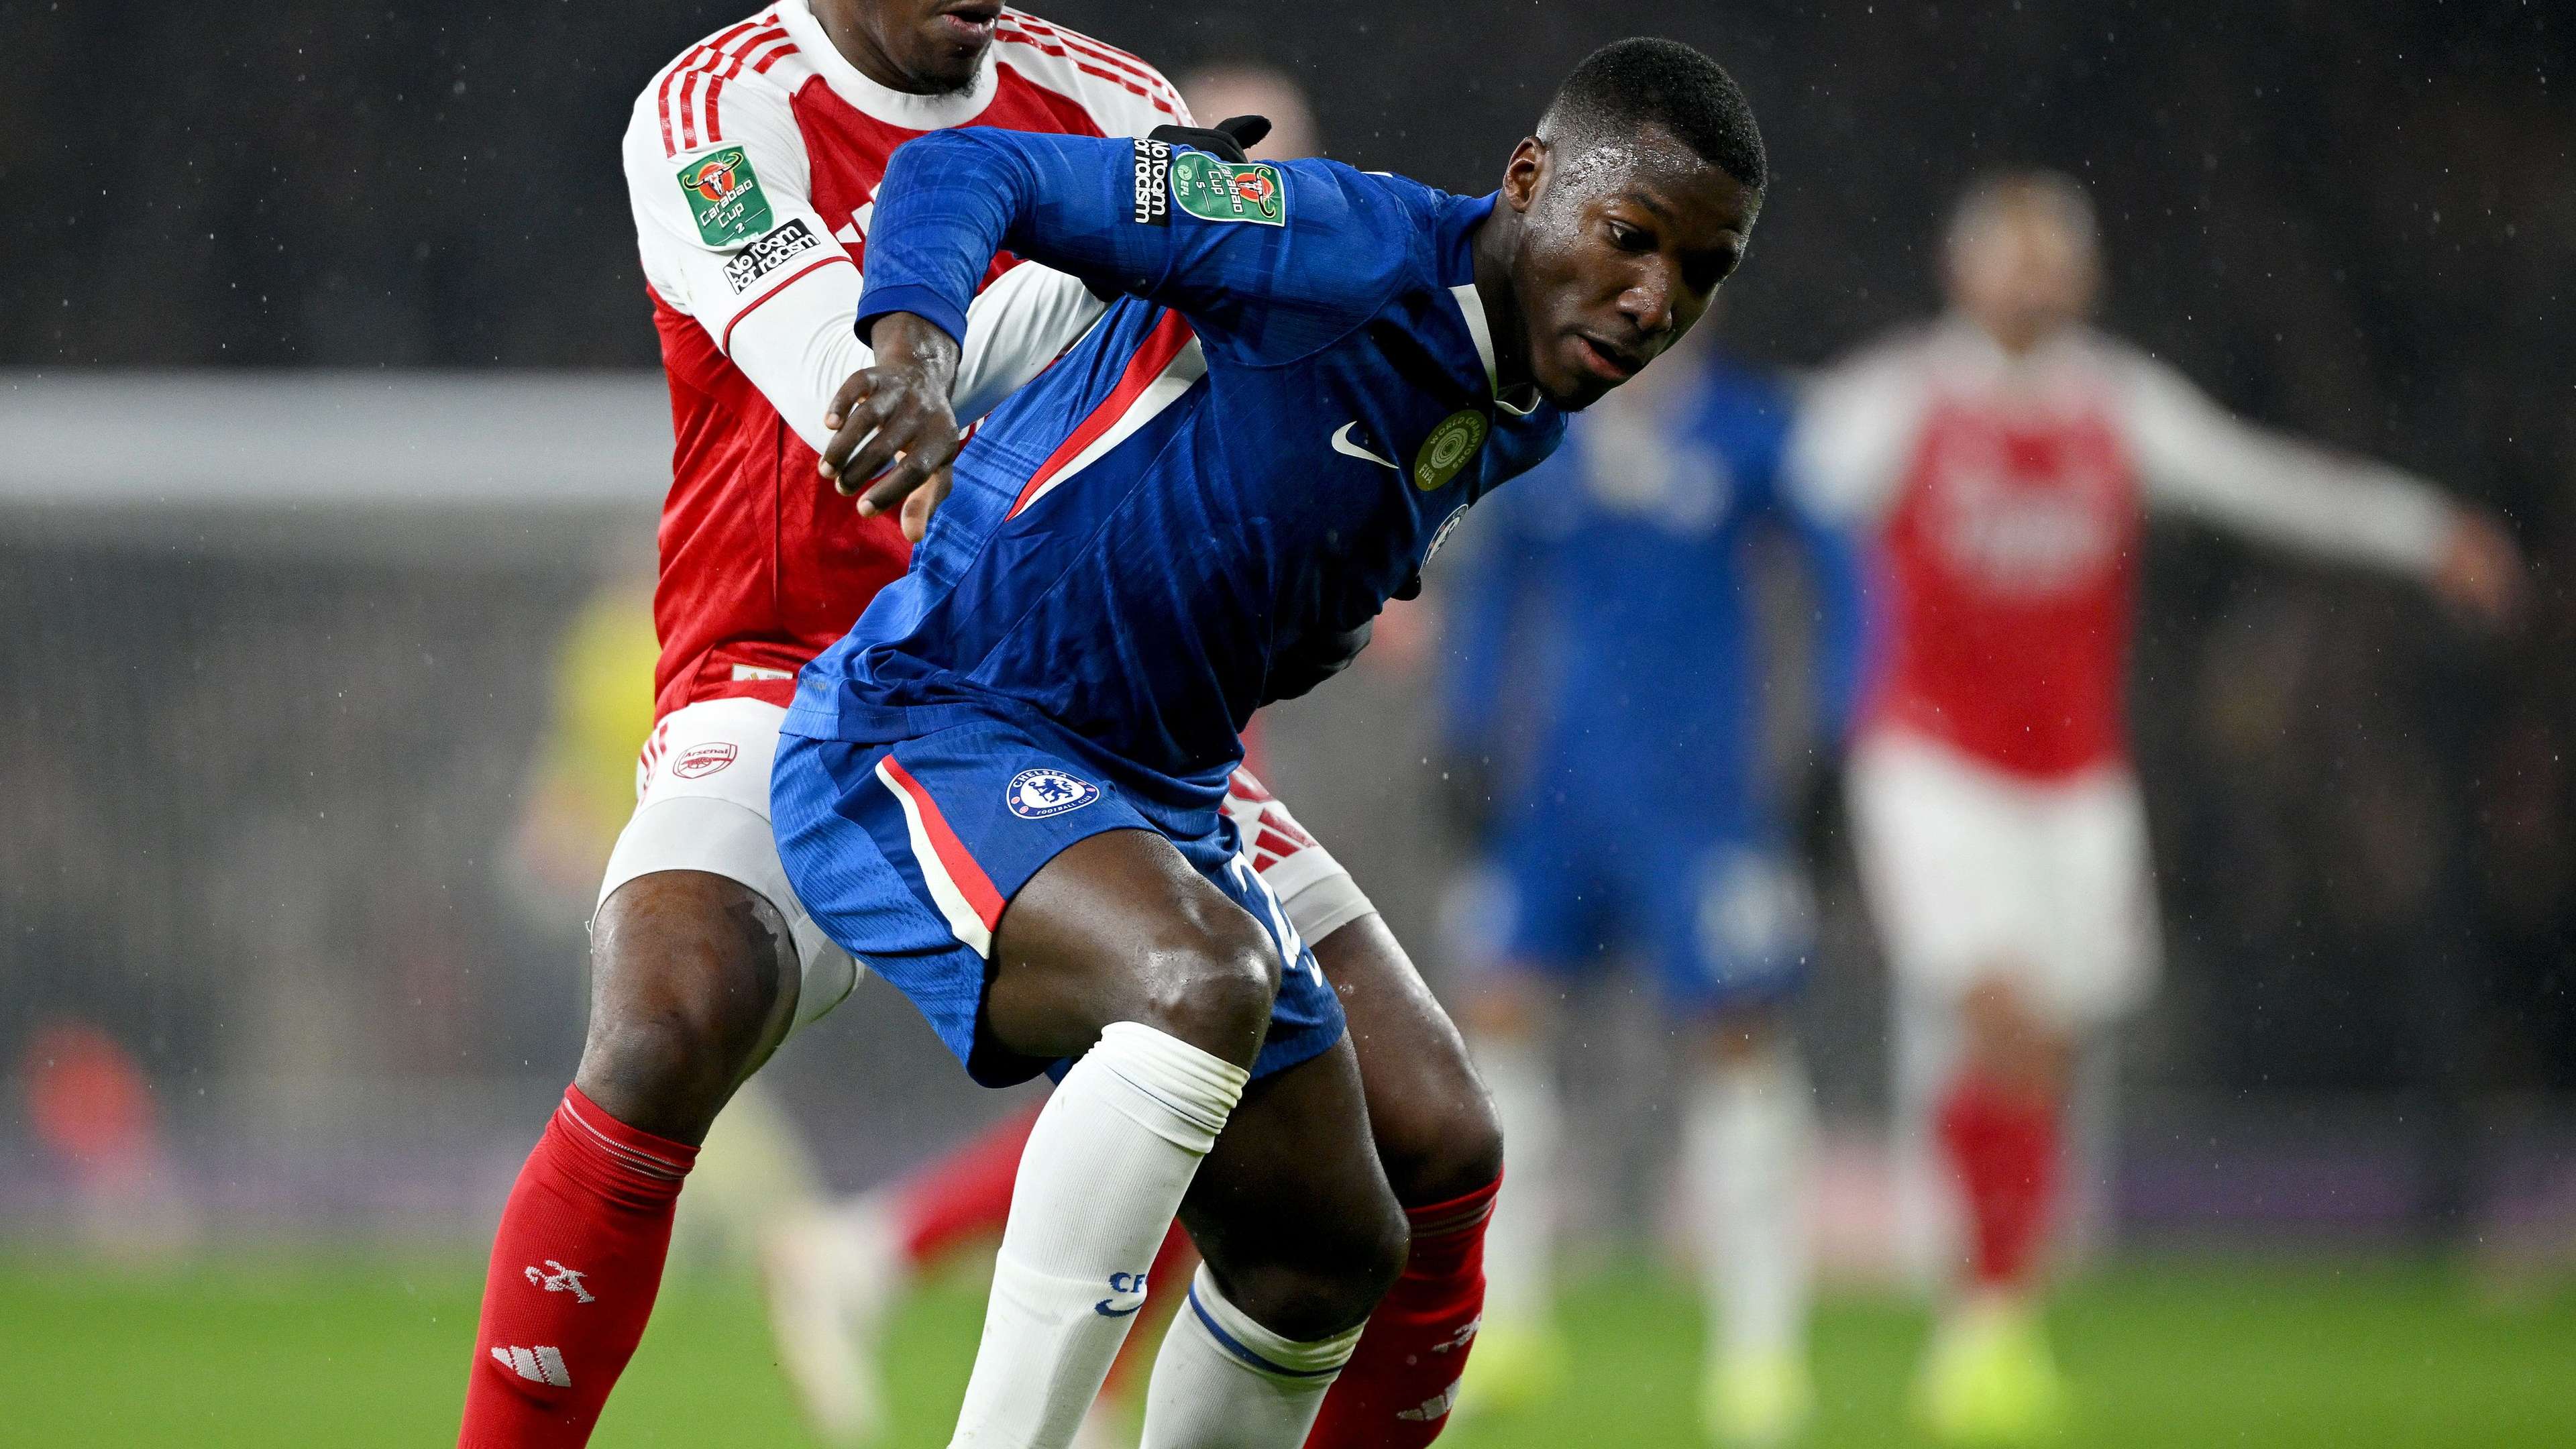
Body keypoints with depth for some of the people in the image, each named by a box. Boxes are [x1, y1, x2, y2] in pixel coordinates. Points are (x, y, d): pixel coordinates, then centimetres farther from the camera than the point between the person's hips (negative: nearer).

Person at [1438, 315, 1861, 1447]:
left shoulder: (1751, 429, -5)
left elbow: (1846, 581, 0)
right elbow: (1496, 582, 18)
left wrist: (1836, 749, -6)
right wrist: (1469, 737, 13)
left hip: (1697, 788, -4)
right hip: (1557, 783, 4)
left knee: (1739, 1035, -5)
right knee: (1497, 1008, -3)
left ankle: (1761, 1347, 2)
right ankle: (1504, 1324, 6)